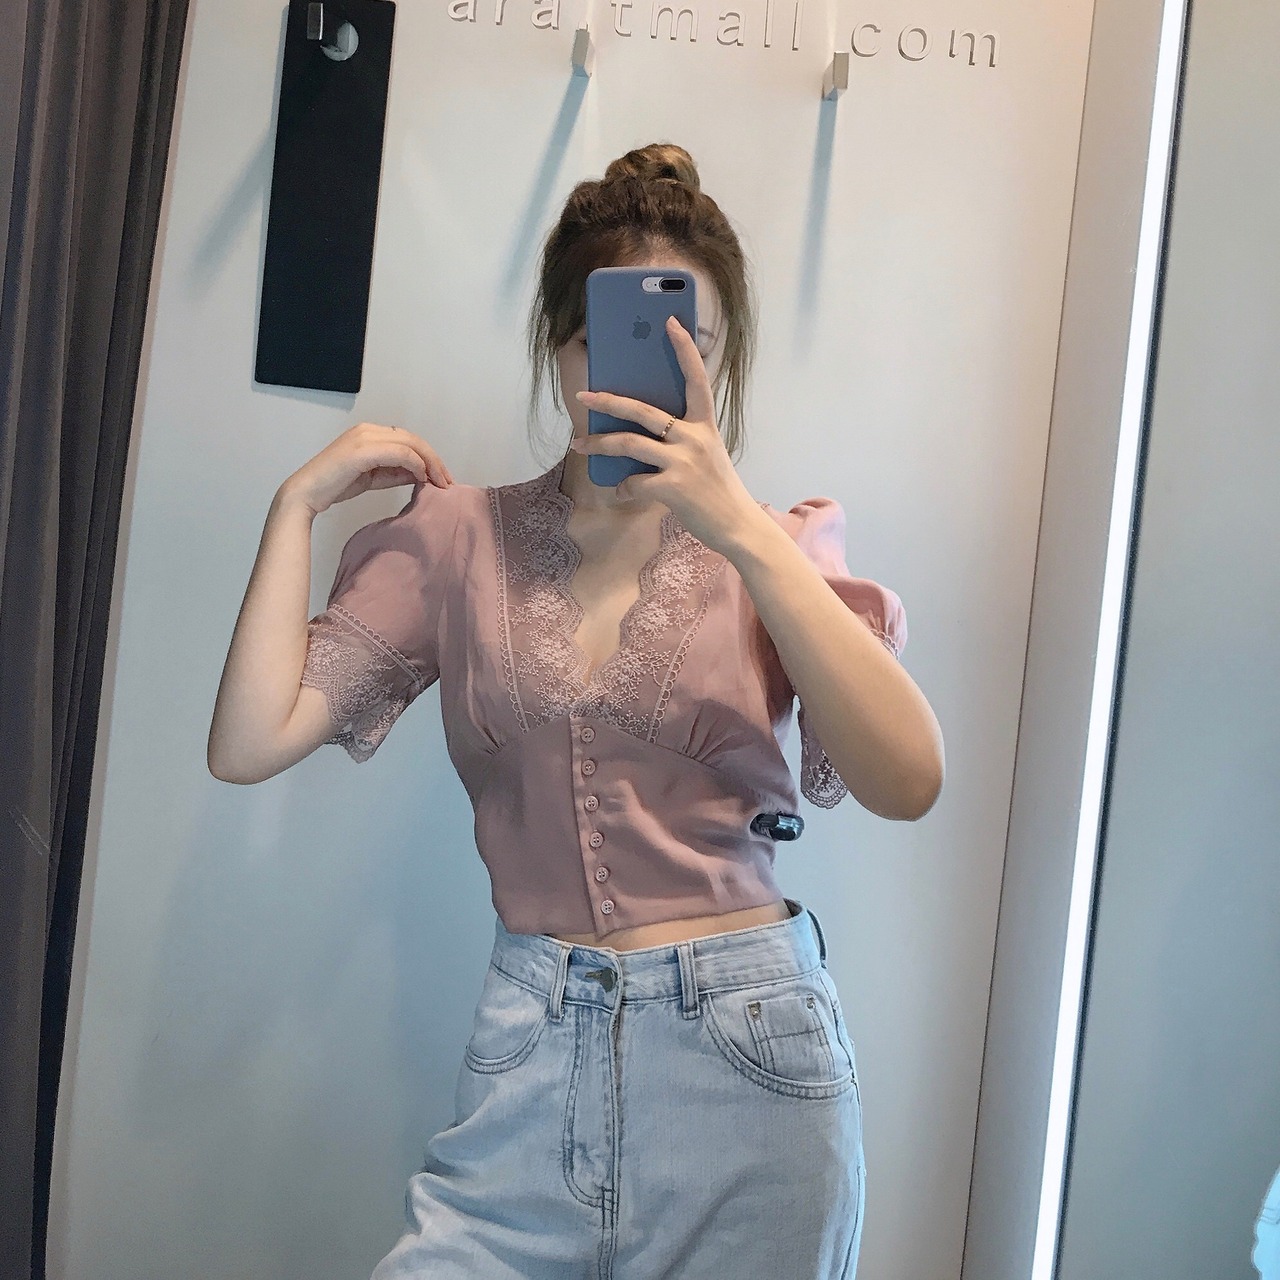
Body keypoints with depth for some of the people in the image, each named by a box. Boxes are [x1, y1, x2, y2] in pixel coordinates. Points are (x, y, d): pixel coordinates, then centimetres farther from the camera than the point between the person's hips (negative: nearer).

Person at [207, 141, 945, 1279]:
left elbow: (906, 781, -17)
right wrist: (300, 501, -3)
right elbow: (252, 741, -5)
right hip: (530, 1056, 1)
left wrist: (742, 530, -24)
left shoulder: (776, 546, 0)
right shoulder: (460, 536, 4)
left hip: (744, 1058, 0)